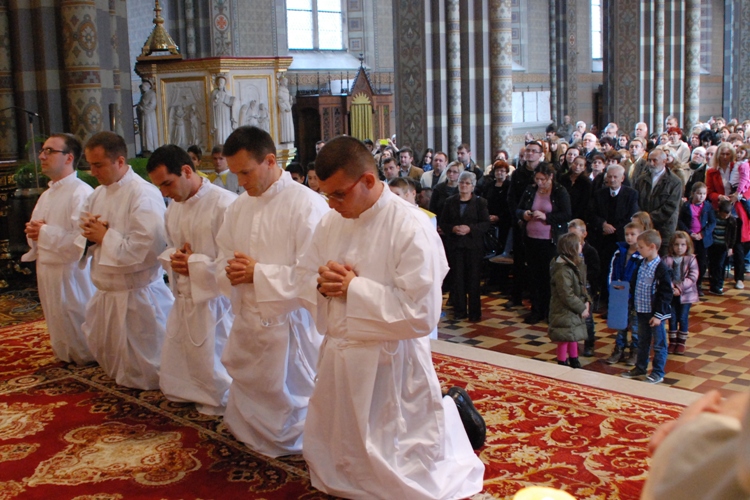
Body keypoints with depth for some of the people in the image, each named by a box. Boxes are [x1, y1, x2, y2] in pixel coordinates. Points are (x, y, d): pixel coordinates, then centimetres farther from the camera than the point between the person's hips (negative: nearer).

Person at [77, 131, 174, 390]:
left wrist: (105, 236, -18)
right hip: (106, 292, 9)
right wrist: (90, 235, -8)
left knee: (143, 374, 4)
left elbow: (149, 247, -28)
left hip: (137, 294, -8)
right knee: (110, 358, 23)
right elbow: (82, 240, 16)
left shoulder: (144, 195, -18)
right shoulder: (97, 195, 10)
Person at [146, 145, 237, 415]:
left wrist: (195, 264, -18)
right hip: (183, 299, 8)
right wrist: (172, 258, -6)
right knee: (175, 376, 18)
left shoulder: (225, 205, -19)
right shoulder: (173, 208, 8)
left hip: (213, 300, -8)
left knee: (215, 377, 4)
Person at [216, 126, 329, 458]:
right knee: (244, 406, 20)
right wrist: (231, 274, -11)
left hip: (287, 324, -6)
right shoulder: (239, 208, 8)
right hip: (247, 323, 6)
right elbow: (224, 262, 12)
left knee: (286, 423, 8)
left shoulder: (308, 205, -15)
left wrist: (258, 273, -19)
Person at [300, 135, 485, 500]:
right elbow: (306, 281, 10)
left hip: (389, 364, -7)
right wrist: (325, 284, -14)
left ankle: (451, 413, 33)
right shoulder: (332, 223, 1)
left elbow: (421, 315, -26)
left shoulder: (412, 230, -21)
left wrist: (355, 288, -22)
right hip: (339, 360, 7)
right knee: (331, 468, 24)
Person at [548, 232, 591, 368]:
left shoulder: (576, 265, 5)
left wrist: (586, 301, 0)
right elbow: (567, 295, -25)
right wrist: (582, 308, -18)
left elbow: (582, 287, 12)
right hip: (564, 312, -10)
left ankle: (574, 362, 36)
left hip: (574, 311, 10)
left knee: (573, 337, 22)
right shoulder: (563, 270, -26)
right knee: (564, 340, 3)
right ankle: (562, 365, 17)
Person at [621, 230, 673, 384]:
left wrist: (658, 314, -17)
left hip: (655, 312, -7)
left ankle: (658, 373, 16)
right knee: (642, 341, 19)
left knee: (659, 343, 7)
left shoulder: (661, 268, -18)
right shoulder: (641, 264, 5)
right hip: (642, 310, 7)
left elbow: (665, 293, -17)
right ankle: (640, 368, 32)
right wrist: (634, 304, 12)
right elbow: (634, 284, 15)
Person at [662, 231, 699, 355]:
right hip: (670, 294, 1)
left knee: (683, 318, 5)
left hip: (686, 294, -1)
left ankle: (681, 342, 18)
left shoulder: (691, 260, -5)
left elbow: (693, 278, -11)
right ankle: (672, 342, 20)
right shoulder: (667, 259, -3)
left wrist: (680, 287, -19)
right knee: (672, 319, 8)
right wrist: (670, 286, -24)